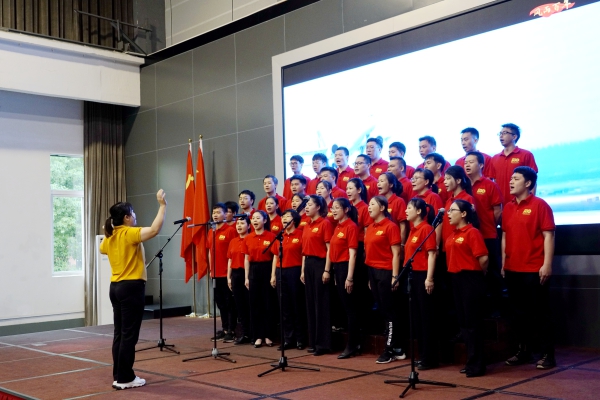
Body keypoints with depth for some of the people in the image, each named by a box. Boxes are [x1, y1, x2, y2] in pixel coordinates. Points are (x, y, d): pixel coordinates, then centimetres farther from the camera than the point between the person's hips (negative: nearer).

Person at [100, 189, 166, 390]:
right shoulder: (129, 234, -14)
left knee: (119, 333, 12)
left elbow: (102, 249, 34)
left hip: (116, 287, 9)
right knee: (129, 334, -3)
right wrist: (162, 205, -20)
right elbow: (155, 229, -27)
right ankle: (124, 378, 1)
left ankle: (118, 375, 17)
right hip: (131, 287, -9)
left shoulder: (109, 237, 10)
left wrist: (108, 228, 30)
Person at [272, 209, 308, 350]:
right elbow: (276, 256, 15)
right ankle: (288, 339, 14)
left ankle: (300, 339, 10)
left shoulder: (300, 234, -5)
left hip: (295, 271, -6)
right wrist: (273, 274, 11)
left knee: (298, 306, 1)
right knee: (285, 306, 8)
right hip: (281, 272, 6)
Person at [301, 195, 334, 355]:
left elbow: (329, 248, -13)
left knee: (321, 303, -5)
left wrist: (327, 270, -18)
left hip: (320, 264, -8)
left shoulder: (325, 223, -8)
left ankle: (323, 343, 0)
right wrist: (303, 270, 13)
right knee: (310, 302, 10)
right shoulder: (307, 226, 15)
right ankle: (313, 341, 17)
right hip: (308, 265, 8)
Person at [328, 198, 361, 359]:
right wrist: (329, 270, 12)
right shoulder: (337, 227, 14)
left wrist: (350, 277, -20)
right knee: (346, 307, 13)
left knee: (350, 307, -2)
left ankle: (352, 346, 4)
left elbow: (352, 253, -16)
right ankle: (355, 343, 21)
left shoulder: (351, 226, -11)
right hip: (336, 268, 9)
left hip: (346, 267, -9)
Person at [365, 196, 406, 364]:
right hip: (373, 272, 8)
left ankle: (390, 350, 7)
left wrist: (395, 276, -16)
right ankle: (396, 348, 19)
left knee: (389, 311, 0)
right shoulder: (370, 228, 12)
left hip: (386, 272, -8)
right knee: (383, 310, 11)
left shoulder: (390, 226, -9)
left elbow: (396, 253, -12)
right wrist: (370, 276, 14)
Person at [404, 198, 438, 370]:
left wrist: (429, 278, -20)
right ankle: (423, 355, 22)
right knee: (418, 316, 13)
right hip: (413, 275, 9)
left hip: (423, 275, -9)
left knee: (427, 317, -2)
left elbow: (431, 254, -16)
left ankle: (430, 358, 5)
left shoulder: (426, 228, -11)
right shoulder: (413, 229, 13)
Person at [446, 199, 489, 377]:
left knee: (473, 322, -2)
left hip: (471, 279, -9)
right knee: (463, 321, 12)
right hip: (456, 279, 9)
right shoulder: (453, 234, 12)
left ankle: (477, 364, 6)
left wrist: (475, 272, -3)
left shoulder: (472, 232, -12)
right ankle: (471, 361, 22)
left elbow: (483, 258, -18)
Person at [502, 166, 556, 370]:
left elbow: (548, 235, -10)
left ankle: (547, 354, 11)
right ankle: (524, 351, 24)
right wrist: (503, 263, 12)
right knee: (519, 312, 13)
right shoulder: (508, 208, 11)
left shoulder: (540, 205, -7)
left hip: (534, 269, -6)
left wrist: (547, 264, -16)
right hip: (512, 269, 6)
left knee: (540, 312, 1)